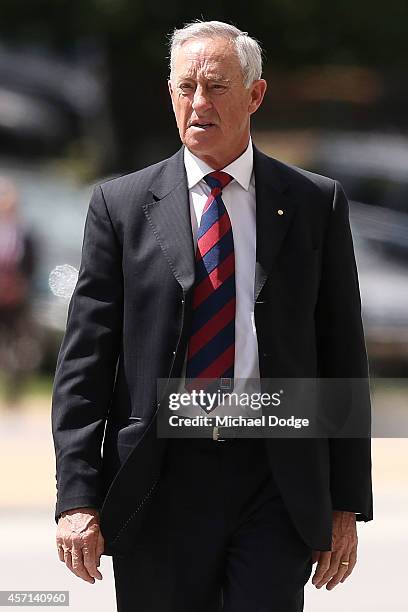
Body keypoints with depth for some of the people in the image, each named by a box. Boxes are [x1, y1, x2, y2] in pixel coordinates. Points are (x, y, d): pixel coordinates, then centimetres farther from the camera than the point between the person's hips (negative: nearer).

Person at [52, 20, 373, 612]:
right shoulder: (122, 204, 6)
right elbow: (83, 361, 2)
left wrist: (347, 503, 4)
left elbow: (343, 356, 8)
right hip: (159, 488, 0)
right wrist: (78, 497, -7)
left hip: (278, 491, 0)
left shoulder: (316, 204, 7)